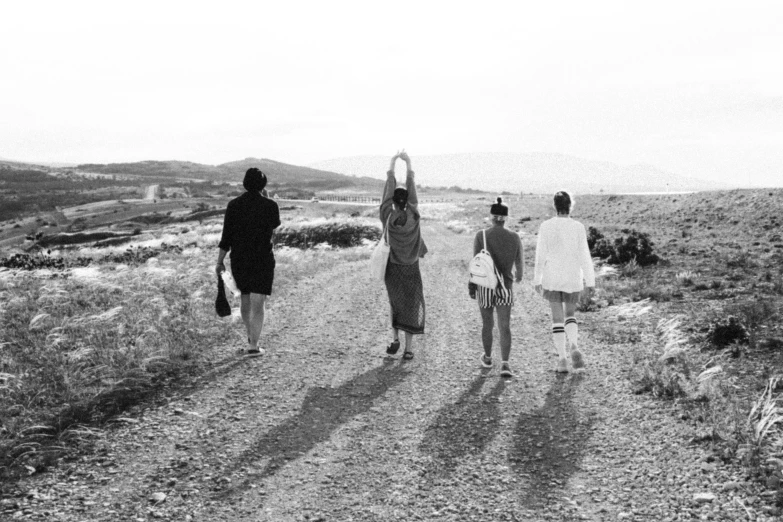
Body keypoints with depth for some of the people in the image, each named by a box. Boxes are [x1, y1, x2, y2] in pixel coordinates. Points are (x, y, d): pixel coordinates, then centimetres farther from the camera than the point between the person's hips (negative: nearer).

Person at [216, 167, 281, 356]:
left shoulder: (233, 205, -3)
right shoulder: (270, 206, -9)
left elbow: (226, 236, -4)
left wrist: (220, 261, 2)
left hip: (239, 259, 3)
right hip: (262, 259, -3)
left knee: (245, 297, 22)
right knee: (258, 304, -1)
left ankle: (251, 335, 40)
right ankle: (253, 346, -6)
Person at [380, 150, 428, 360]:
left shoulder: (388, 217, -14)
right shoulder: (413, 216, -14)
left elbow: (388, 190, -7)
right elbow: (412, 190, -8)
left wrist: (392, 163, -1)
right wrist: (408, 164, -3)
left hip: (392, 268, 1)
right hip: (411, 269, -1)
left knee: (395, 304, 21)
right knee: (411, 306, 7)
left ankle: (395, 339, 10)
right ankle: (408, 348, 6)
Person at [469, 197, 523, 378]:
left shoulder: (481, 236, -9)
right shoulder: (514, 237, -4)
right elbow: (519, 262, 7)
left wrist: (471, 286, 1)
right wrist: (519, 275, 29)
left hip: (485, 286, 0)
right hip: (505, 287, 0)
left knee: (487, 324, 17)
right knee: (505, 327, 0)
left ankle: (488, 358, 35)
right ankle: (504, 364, -15)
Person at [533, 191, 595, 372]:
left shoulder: (546, 226, -7)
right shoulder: (578, 227, -7)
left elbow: (540, 255, -4)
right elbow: (584, 256, -7)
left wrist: (537, 280, 4)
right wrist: (590, 280, 0)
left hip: (552, 279, 0)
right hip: (573, 279, 0)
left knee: (557, 319, 7)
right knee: (570, 315, 18)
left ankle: (562, 359, 2)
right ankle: (574, 346, -8)